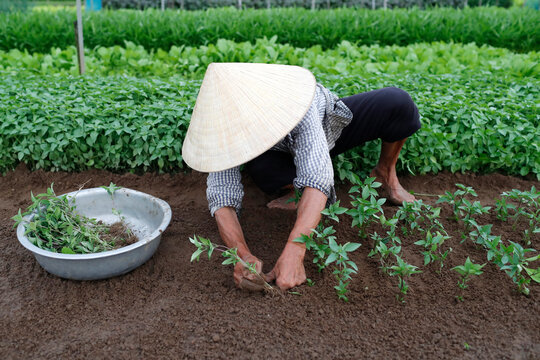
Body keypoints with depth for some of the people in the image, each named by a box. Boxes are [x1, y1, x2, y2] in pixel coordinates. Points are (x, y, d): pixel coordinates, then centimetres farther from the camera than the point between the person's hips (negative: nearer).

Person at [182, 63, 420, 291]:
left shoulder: (291, 98, -44)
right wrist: (243, 255, -53)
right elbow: (222, 198, -35)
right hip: (285, 151, 1)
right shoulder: (223, 127, -32)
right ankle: (297, 188, -2)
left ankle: (386, 173, 1)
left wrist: (292, 254, -60)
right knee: (260, 168, -37)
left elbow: (317, 178, -51)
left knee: (397, 102, -28)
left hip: (330, 123, -1)